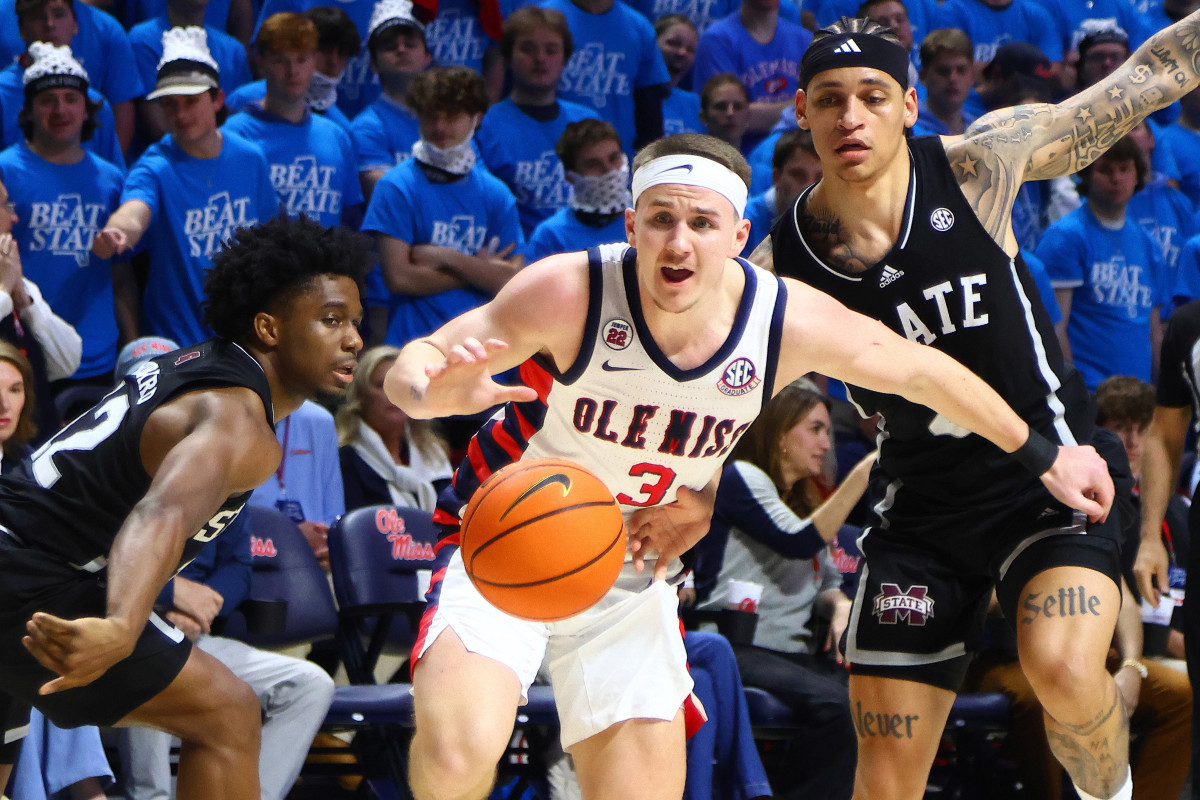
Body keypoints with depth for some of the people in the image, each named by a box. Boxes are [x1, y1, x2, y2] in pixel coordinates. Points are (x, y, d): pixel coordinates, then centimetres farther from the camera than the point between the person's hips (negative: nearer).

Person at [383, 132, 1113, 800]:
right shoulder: (569, 293, -26)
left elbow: (924, 373, 0)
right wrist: (437, 391, -46)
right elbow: (411, 366, -21)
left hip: (633, 574, 4)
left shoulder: (790, 322, -17)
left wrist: (1044, 456, 10)